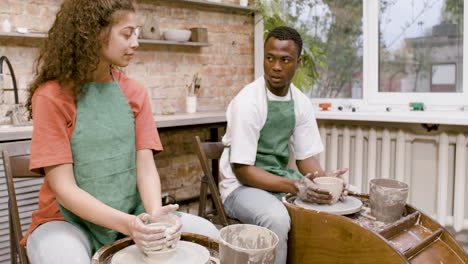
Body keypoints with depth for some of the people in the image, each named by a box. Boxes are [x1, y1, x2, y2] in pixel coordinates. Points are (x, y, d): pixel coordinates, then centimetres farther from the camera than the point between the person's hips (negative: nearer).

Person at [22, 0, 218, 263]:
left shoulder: (135, 92, 2)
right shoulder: (52, 96, -11)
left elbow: (145, 166, -4)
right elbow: (64, 188, -15)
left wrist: (154, 215, -24)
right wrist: (127, 224, -29)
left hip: (133, 214, 4)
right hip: (70, 220, -4)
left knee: (208, 235, -14)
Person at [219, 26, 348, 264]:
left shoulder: (301, 103, 0)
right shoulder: (247, 102, -19)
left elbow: (306, 157, 6)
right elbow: (242, 170, -19)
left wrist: (325, 179, -16)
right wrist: (294, 187, -29)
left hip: (281, 178, 6)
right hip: (243, 185, -6)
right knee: (276, 218, -35)